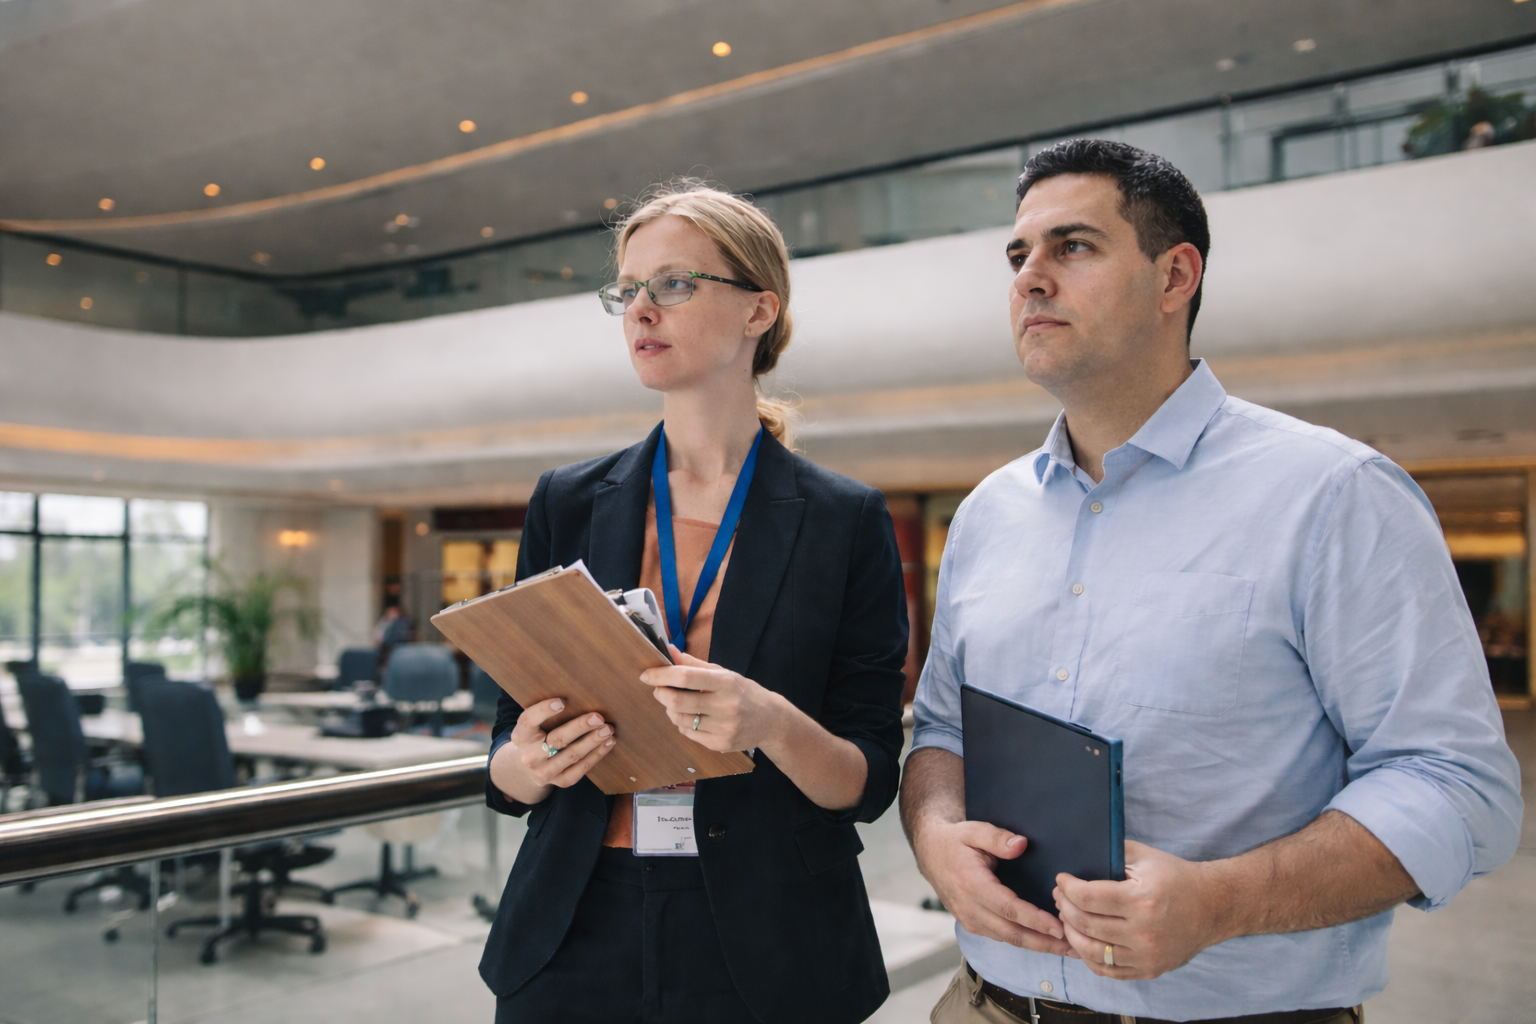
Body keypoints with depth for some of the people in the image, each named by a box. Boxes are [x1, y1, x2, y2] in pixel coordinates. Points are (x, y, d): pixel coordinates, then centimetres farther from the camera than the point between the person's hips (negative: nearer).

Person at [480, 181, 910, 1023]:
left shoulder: (845, 521, -5)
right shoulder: (567, 504, 2)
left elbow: (868, 785, -5)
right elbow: (509, 761, 6)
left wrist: (772, 726, -25)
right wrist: (526, 767, -17)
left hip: (768, 952, -1)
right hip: (577, 934, 2)